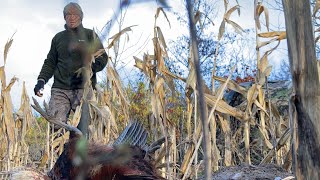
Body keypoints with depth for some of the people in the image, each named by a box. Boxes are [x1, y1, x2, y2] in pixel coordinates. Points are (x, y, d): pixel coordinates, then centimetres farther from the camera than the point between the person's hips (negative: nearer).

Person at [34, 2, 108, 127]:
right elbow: (50, 62, 23)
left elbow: (102, 58, 5)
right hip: (60, 89, 2)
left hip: (84, 88, -2)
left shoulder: (89, 35, 12)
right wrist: (41, 80, 6)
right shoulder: (58, 38, 20)